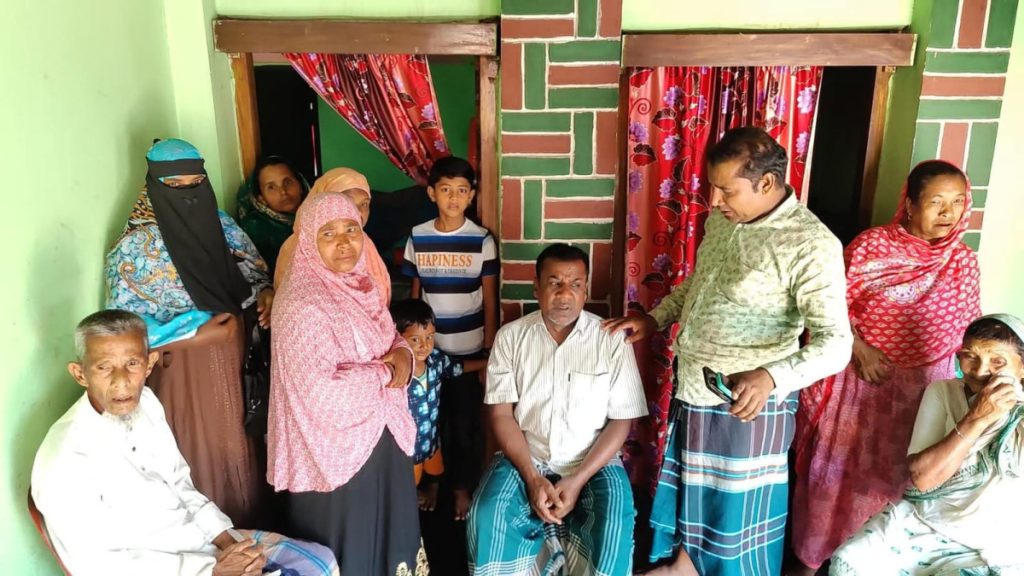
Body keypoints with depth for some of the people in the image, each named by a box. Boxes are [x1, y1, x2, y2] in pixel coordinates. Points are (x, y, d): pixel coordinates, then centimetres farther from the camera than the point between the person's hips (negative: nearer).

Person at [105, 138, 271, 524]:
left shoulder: (222, 225, 1)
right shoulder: (135, 247, -13)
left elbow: (255, 274, 10)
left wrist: (265, 294, -13)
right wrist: (198, 333, -19)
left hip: (236, 361, 5)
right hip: (184, 370, -5)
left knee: (242, 445, 16)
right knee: (204, 455, 6)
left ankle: (251, 528, 36)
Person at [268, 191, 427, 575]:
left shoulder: (361, 285, 4)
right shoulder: (301, 303, -22)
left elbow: (390, 340, 15)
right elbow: (320, 391, -30)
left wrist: (402, 356, -9)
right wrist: (386, 374, -17)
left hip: (382, 436, 8)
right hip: (337, 449, -8)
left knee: (389, 539, 23)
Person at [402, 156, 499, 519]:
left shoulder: (482, 240, -7)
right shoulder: (417, 238, -1)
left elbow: (490, 300, -3)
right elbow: (414, 293, 6)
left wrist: (490, 350, -4)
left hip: (469, 349, -2)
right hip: (428, 346, 2)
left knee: (465, 423, 8)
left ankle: (463, 488, 26)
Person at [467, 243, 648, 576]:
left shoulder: (613, 340, -5)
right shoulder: (511, 337, -1)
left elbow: (621, 421, -4)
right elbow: (501, 414, -2)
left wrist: (578, 480, -14)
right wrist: (533, 478, -14)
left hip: (594, 462, -1)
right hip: (525, 458, 1)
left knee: (615, 528, -28)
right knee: (486, 520, -24)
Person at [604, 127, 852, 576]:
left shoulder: (810, 244, -22)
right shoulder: (722, 219, 2)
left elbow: (835, 343, -25)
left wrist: (771, 377, -40)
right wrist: (654, 320, 9)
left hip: (746, 404, -7)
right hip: (691, 388, 8)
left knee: (739, 506, 12)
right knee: (691, 482, 24)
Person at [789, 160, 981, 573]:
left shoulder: (964, 263, 0)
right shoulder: (870, 246, -9)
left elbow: (968, 333, 8)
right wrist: (859, 348, -17)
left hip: (923, 391, 2)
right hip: (860, 382, -2)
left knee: (898, 477, 13)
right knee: (840, 470, 9)